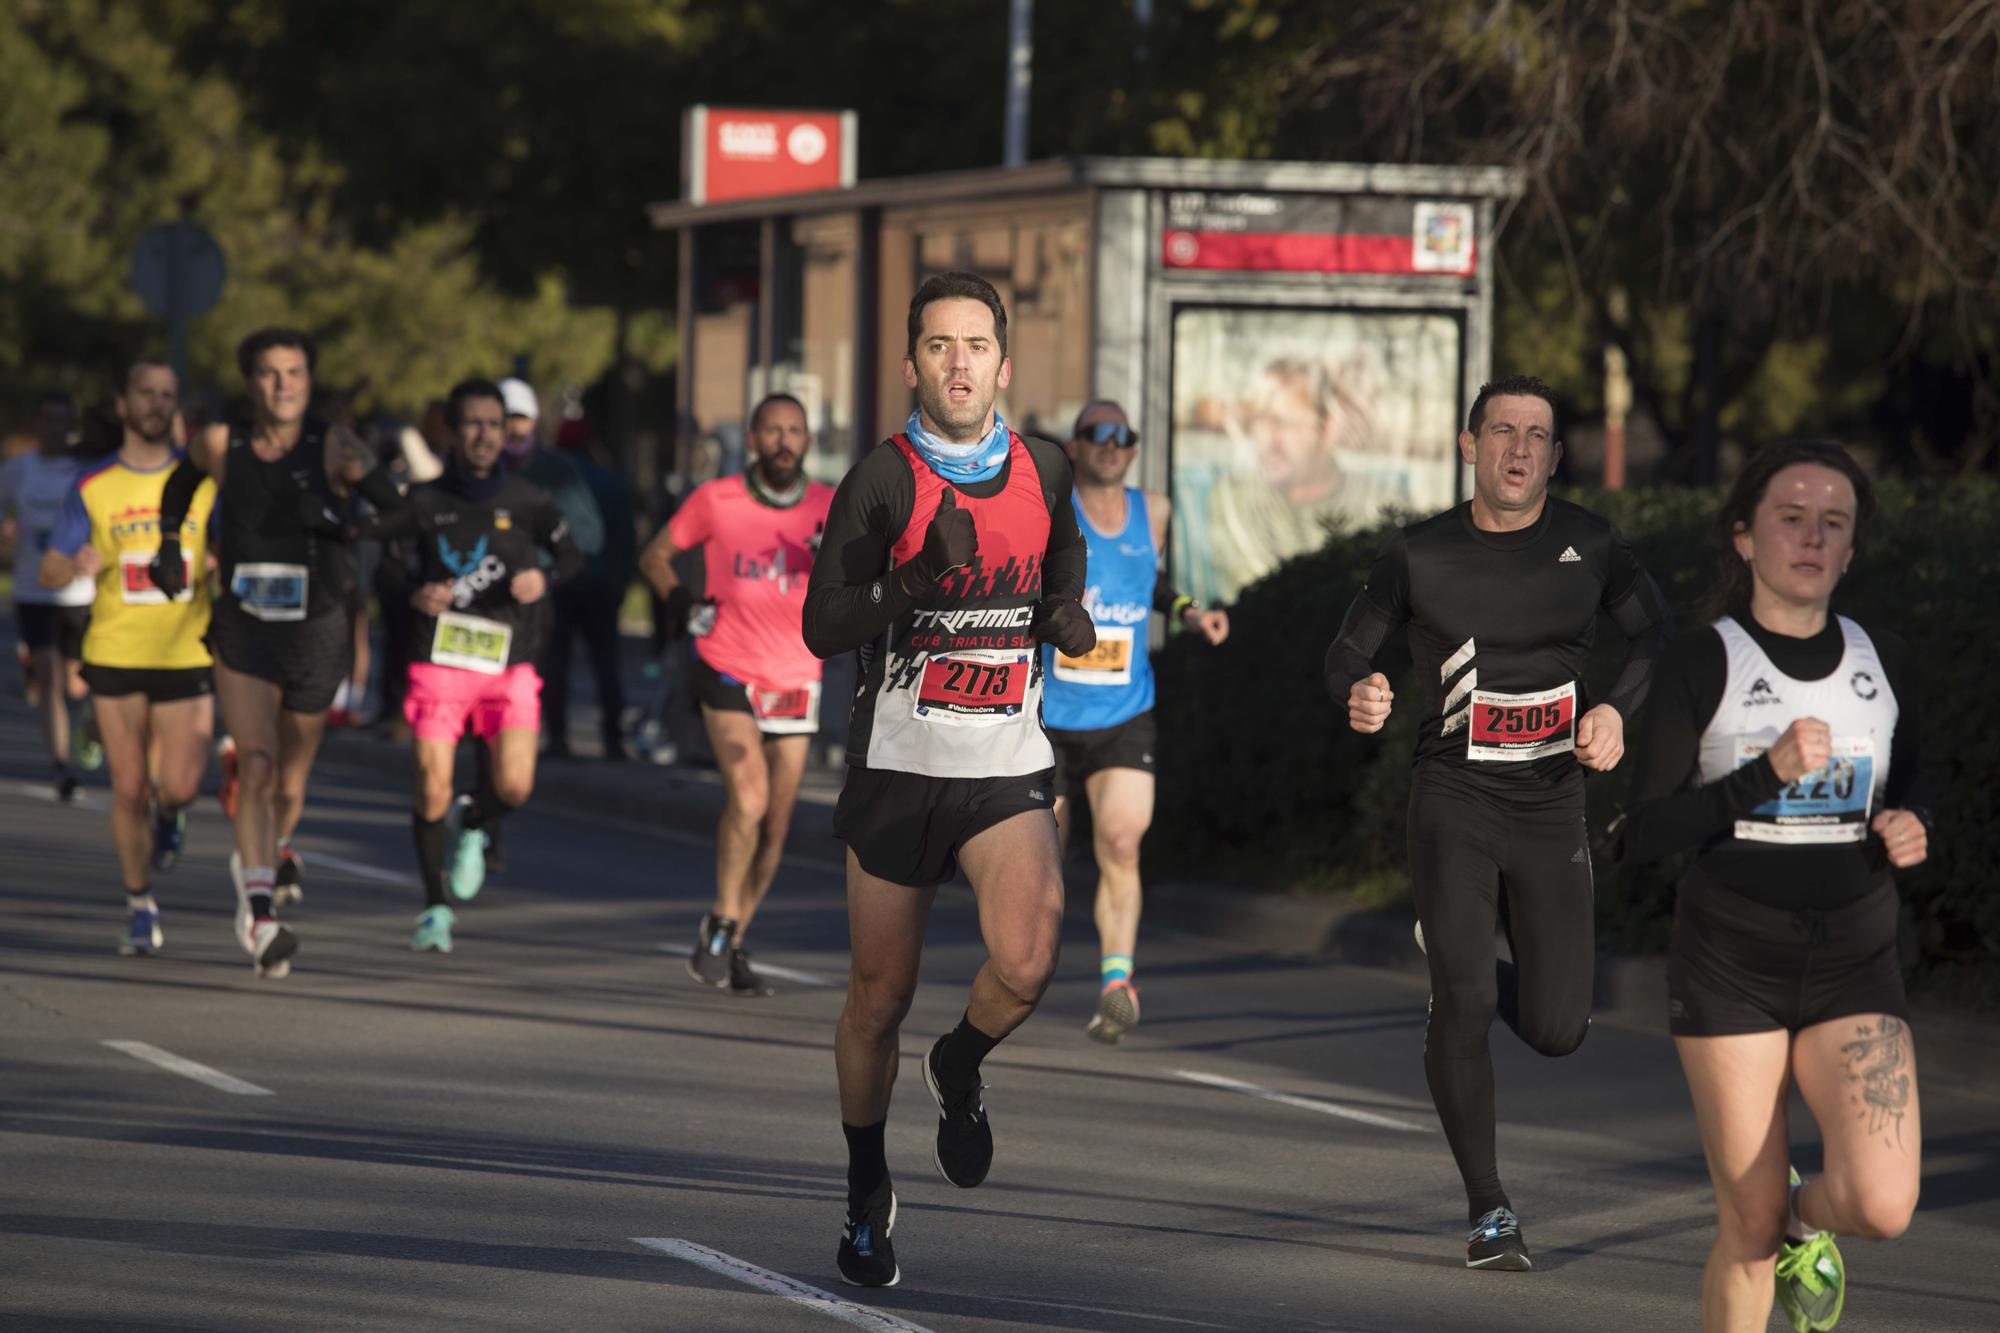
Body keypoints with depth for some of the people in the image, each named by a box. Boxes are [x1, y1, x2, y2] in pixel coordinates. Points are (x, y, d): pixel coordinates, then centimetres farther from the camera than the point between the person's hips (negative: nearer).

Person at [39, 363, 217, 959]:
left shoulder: (204, 483, 3)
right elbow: (47, 571, 4)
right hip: (115, 657, 0)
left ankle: (164, 811, 29)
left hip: (187, 657, 0)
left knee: (179, 788, -9)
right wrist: (76, 566, -19)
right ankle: (140, 906, 18)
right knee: (129, 790, 0)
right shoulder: (92, 489, 2)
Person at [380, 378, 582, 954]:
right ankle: (435, 908, 12)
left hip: (509, 662, 1)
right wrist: (417, 597, -8)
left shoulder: (526, 501, 4)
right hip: (439, 658, -1)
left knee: (515, 787, -14)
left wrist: (544, 578, -6)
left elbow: (570, 555, 17)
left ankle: (473, 829, 23)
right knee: (433, 791, -6)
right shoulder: (426, 500, 1)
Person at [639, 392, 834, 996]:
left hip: (797, 685, 3)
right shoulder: (716, 500, -4)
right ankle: (721, 922, -5)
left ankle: (733, 946, 21)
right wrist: (682, 602, -8)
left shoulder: (830, 509, 0)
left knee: (774, 829, 5)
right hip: (728, 675, -3)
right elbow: (656, 554, 10)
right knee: (748, 796, -22)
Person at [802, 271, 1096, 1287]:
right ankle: (866, 1193, 30)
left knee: (1026, 963, -23)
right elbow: (822, 626, -13)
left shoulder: (1042, 469, 4)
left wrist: (1067, 614, 4)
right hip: (898, 764, -1)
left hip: (1009, 766, 2)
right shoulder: (884, 477, -7)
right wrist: (924, 578, -28)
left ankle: (959, 1070, 11)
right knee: (879, 998, 7)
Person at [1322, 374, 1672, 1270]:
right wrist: (1359, 696, -20)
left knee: (1557, 1031, 1)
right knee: (1463, 1004, -17)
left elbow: (1655, 635, 11)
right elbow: (1349, 649, 4)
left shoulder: (1587, 542, 3)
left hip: (1550, 806, 2)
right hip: (1453, 801, -2)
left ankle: (1456, 964, 36)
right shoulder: (1419, 555, -1)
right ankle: (1488, 1209, -4)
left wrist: (1617, 709, -9)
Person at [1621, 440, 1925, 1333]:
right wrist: (1768, 774, -22)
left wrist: (1911, 834, -1)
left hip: (1854, 973, 2)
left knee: (1880, 1206, -16)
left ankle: (1806, 1215, 19)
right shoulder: (1701, 665, -6)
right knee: (1750, 1229, -2)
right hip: (1730, 972, -2)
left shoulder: (1884, 662, 5)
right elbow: (1644, 835, -11)